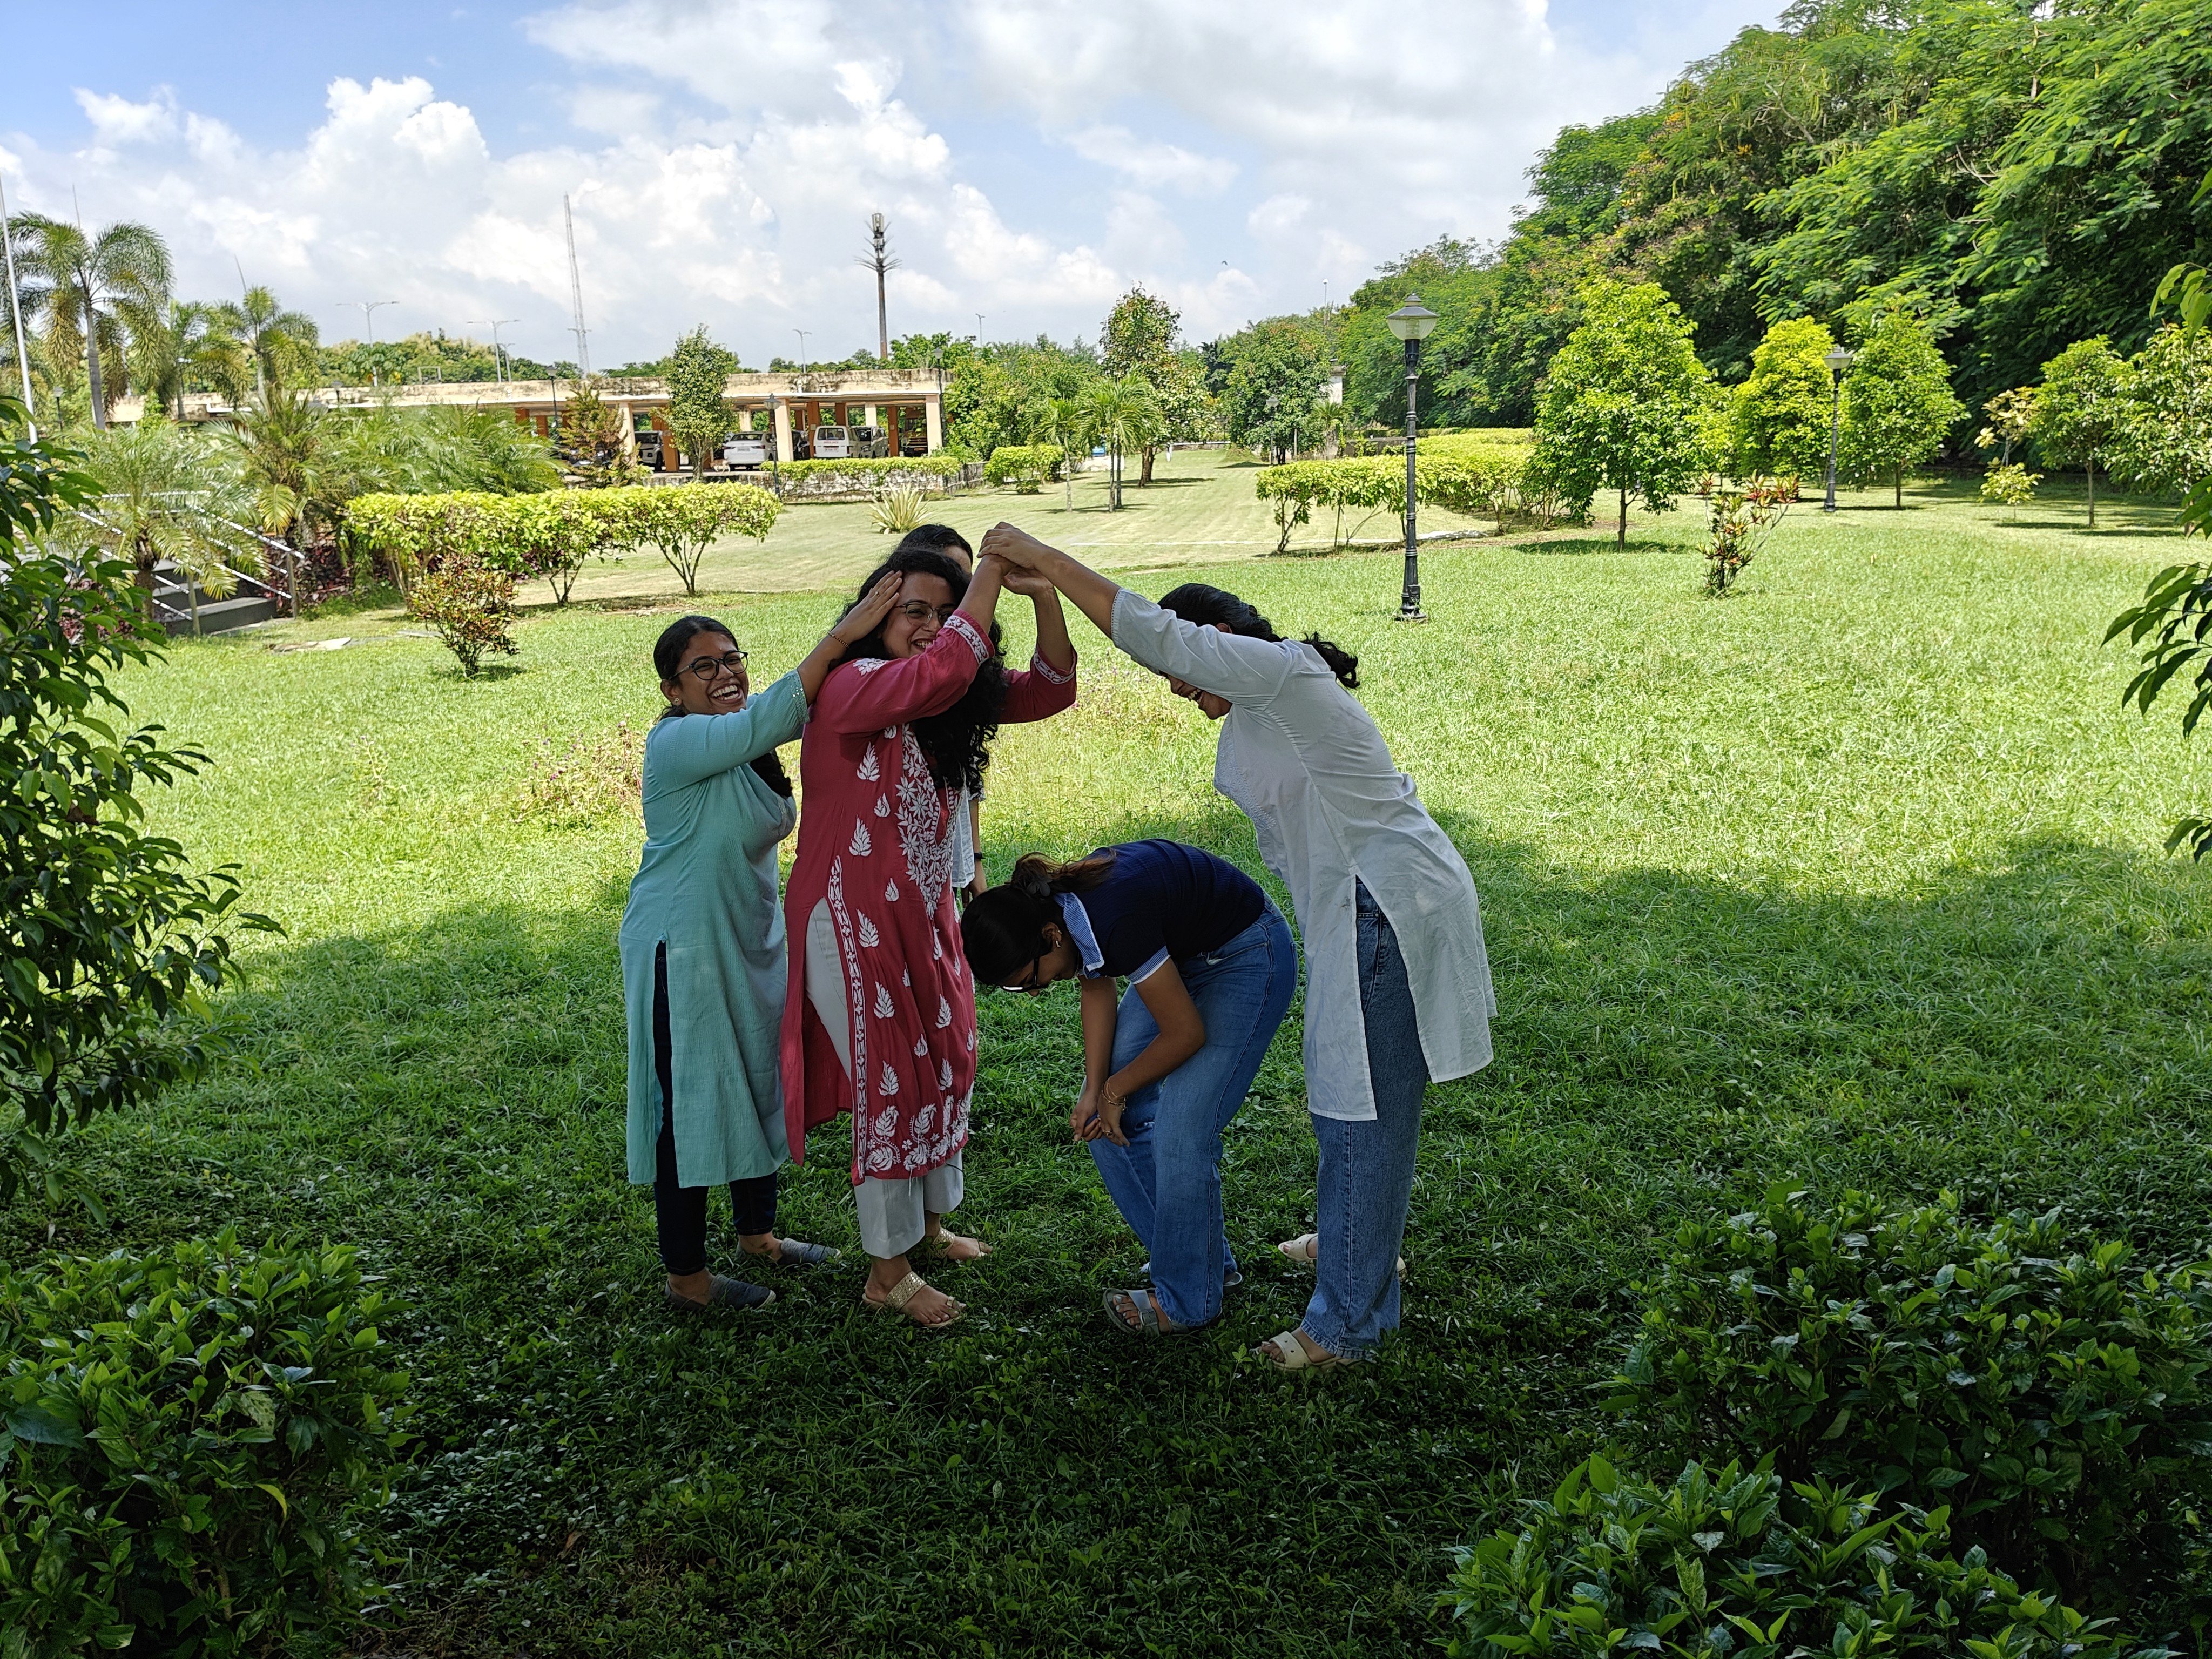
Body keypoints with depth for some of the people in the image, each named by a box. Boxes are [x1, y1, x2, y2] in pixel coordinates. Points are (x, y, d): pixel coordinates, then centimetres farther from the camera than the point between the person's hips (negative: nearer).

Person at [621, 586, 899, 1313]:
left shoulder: (747, 745, 5)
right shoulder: (676, 743, -21)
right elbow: (765, 721, -35)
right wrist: (839, 637, -39)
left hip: (753, 944, 9)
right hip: (684, 952, -9)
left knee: (761, 1087, 19)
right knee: (690, 1104, 3)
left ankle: (758, 1232, 39)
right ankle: (686, 1276, 19)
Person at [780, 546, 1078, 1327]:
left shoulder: (950, 703, 4)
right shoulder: (852, 687, -21)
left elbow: (1049, 689, -3)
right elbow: (942, 669, -40)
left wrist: (1045, 595, -18)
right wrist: (990, 569, -31)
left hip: (924, 916, 8)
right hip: (853, 921, -8)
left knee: (945, 1066, 19)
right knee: (890, 1083, 3)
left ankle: (928, 1224, 41)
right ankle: (889, 1273, 21)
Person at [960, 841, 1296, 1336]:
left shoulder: (1115, 919, -37)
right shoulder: (1056, 906, -14)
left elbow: (1186, 1033, -26)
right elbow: (1098, 991, 3)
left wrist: (1116, 1091, -11)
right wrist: (1095, 1090, -7)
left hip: (1249, 955, -8)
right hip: (1182, 954, 9)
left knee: (1180, 1132, -14)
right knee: (1105, 1120, 4)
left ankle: (1189, 1300, 5)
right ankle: (1206, 1257, 18)